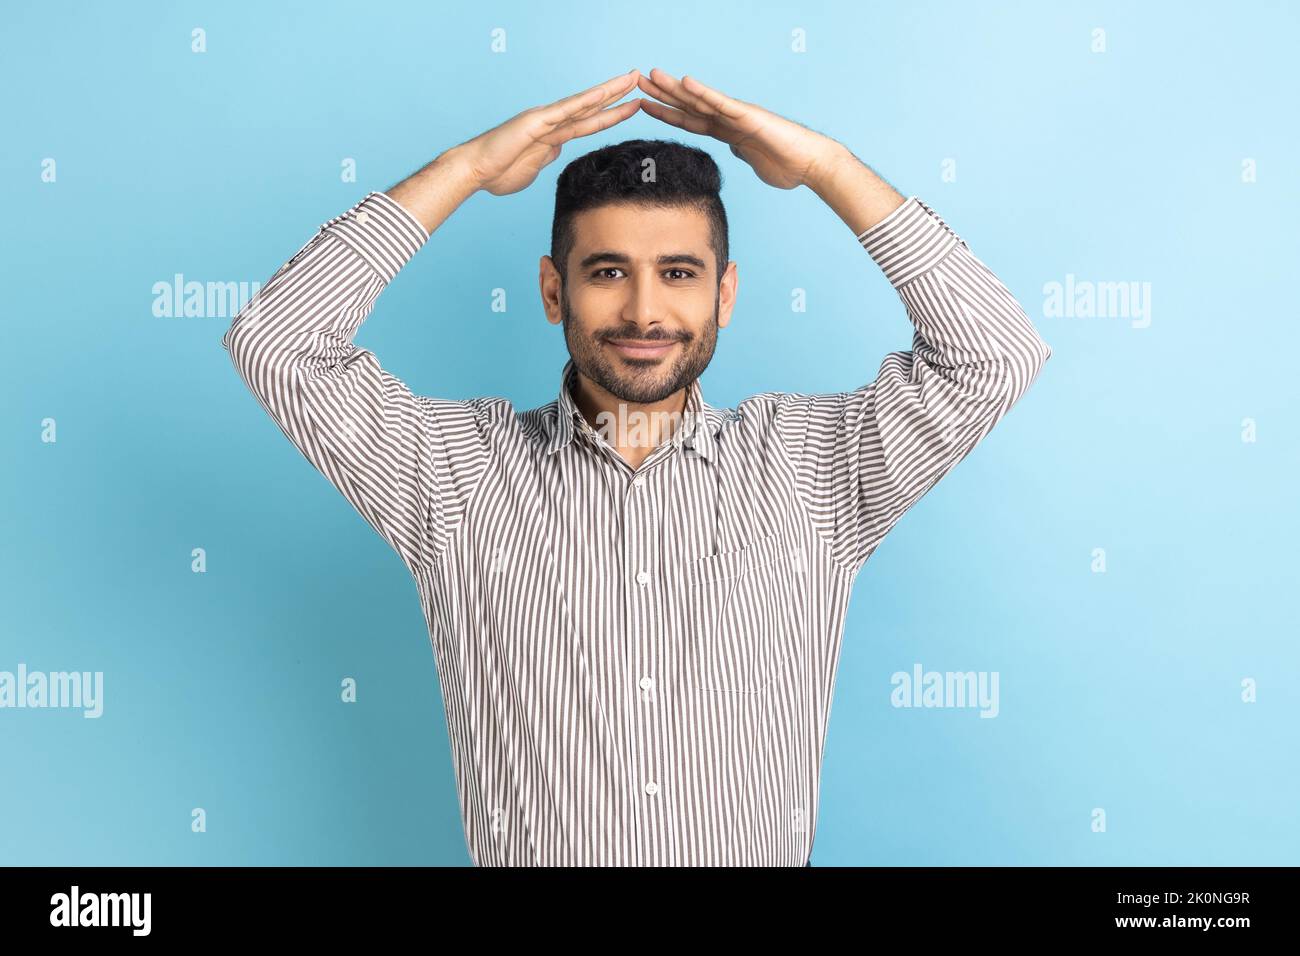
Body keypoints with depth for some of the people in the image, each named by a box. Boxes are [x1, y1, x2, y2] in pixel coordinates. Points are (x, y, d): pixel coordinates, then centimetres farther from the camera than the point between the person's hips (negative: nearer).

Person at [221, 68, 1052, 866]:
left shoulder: (811, 464, 3)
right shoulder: (457, 471, 1)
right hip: (526, 847, 1)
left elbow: (997, 356, -3)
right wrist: (466, 168, -5)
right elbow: (277, 345, -4)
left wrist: (827, 166, -4)